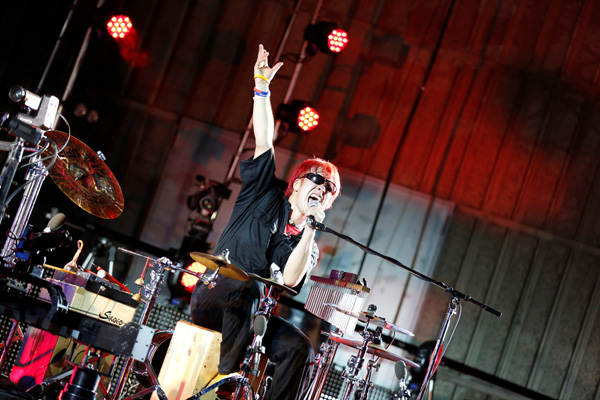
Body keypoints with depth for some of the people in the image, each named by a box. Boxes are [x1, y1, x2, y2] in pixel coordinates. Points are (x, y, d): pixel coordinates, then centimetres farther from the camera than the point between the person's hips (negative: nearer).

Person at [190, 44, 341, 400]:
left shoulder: (307, 246, 11)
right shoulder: (265, 196, 8)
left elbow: (291, 279, -12)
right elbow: (264, 139, -2)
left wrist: (310, 228, -17)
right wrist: (262, 87, -9)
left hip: (252, 315, 3)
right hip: (213, 294, -3)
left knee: (300, 347, -20)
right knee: (250, 287, -34)